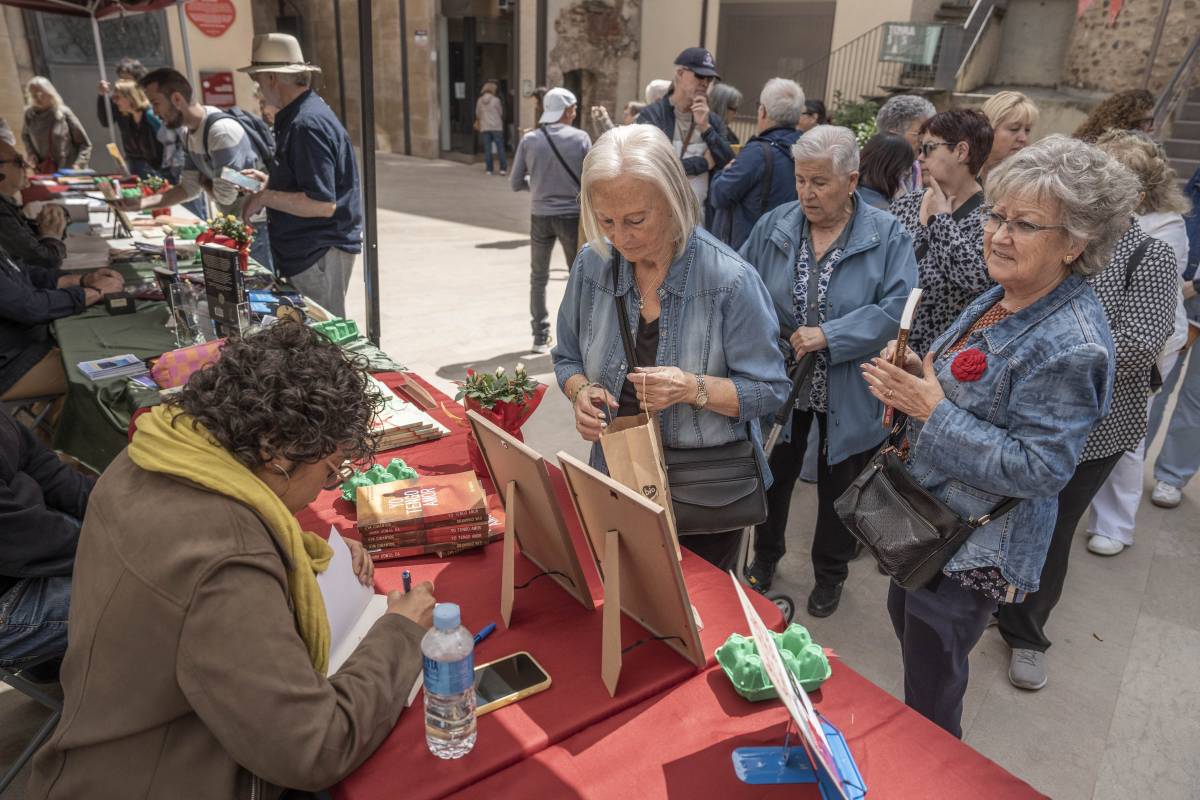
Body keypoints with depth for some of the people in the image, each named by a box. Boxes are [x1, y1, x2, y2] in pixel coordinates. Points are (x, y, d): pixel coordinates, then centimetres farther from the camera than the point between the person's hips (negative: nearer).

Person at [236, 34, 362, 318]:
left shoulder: (306, 124, -20)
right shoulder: (304, 112, 13)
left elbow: (322, 204, -26)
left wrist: (266, 197, -17)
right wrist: (270, 183, 16)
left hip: (319, 256, -10)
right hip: (306, 252, 10)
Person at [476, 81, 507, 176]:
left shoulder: (480, 101, 2)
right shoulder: (496, 100, -7)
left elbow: (477, 114, 11)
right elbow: (501, 113, 2)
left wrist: (478, 122, 31)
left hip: (484, 128, 3)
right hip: (496, 127, -3)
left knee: (487, 149, 5)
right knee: (500, 148, 1)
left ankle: (489, 170, 4)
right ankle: (503, 169, -2)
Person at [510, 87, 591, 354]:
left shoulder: (530, 140, -2)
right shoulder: (580, 138, -6)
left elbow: (516, 183, 3)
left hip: (541, 216, 2)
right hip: (573, 215, -2)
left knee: (539, 278, 15)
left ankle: (541, 337, 16)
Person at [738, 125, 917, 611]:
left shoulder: (887, 236, -12)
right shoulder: (774, 226, -4)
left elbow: (898, 308, -20)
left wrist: (829, 336, -26)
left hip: (848, 399, -2)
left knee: (839, 489, 17)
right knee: (773, 477, 19)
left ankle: (830, 574, 41)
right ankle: (766, 555, 45)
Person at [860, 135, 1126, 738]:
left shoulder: (1070, 347, -27)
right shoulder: (1000, 299, 1)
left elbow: (1039, 469, -28)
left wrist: (933, 411, -29)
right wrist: (914, 375, -6)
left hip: (973, 549, -9)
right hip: (927, 515, 9)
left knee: (931, 685, 10)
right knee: (905, 620, 28)